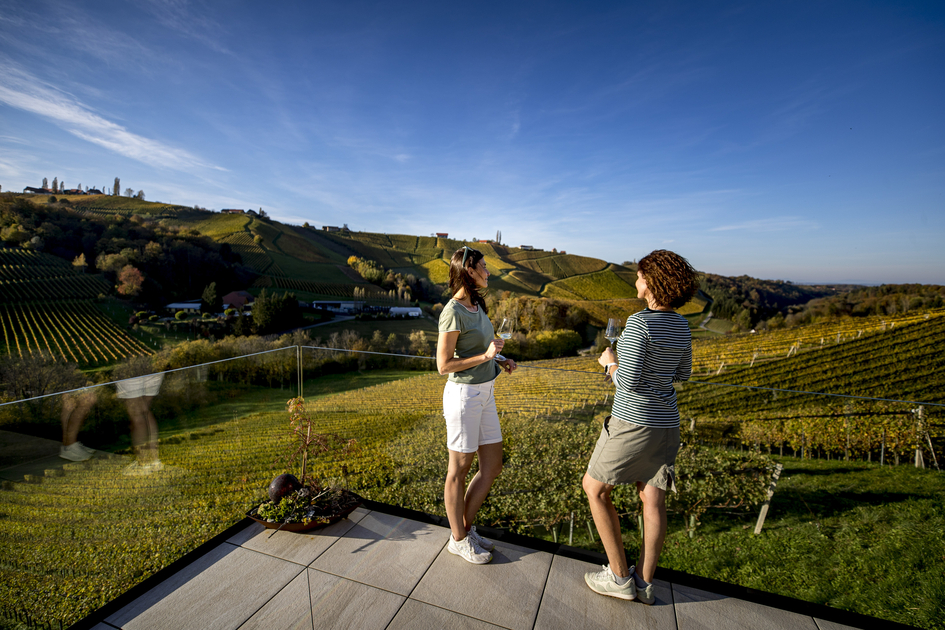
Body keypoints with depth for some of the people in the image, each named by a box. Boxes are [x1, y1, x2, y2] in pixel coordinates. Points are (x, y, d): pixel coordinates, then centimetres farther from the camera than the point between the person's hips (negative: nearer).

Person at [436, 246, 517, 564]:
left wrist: (499, 359, 6)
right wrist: (485, 356, -20)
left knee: (492, 466, 15)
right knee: (459, 470, 10)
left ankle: (466, 526, 34)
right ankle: (458, 539, 31)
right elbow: (444, 364, -17)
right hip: (463, 395, -9)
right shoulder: (453, 312, -18)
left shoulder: (476, 305, 9)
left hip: (484, 394, 9)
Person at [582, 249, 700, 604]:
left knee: (594, 488, 10)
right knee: (652, 498, 13)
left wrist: (609, 363, -4)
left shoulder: (639, 323, -22)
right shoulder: (681, 325, 5)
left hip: (633, 421, -8)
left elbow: (628, 381, -23)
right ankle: (643, 582, 26)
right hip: (665, 422, 8)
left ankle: (619, 577, 19)